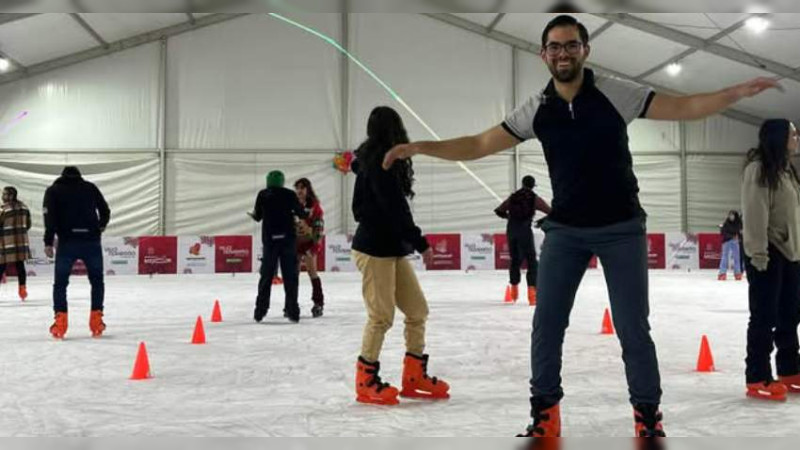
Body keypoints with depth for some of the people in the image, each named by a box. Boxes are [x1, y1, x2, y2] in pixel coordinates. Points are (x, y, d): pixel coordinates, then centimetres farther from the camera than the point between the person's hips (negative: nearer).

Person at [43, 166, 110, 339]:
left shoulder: (53, 190, 9)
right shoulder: (90, 188, 12)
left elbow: (50, 216, -4)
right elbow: (105, 211, 14)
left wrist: (48, 242, -5)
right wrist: (100, 227, 35)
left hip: (67, 242, -1)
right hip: (91, 241, 1)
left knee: (60, 283, 10)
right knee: (97, 281, 15)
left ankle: (60, 321, -1)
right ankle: (96, 319, 8)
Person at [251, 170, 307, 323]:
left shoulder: (262, 195, 2)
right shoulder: (289, 194, -2)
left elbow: (258, 216, 10)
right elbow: (301, 214, 0)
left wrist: (253, 214, 32)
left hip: (269, 238, 1)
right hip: (288, 238, -1)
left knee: (266, 275, 9)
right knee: (290, 276, 4)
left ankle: (260, 311, 10)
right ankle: (292, 312, 2)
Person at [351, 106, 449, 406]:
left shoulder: (372, 162, 14)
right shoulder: (380, 164, -15)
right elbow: (395, 209, -20)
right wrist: (421, 243, -18)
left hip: (392, 248, 10)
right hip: (374, 249, -10)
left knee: (418, 310, 8)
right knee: (382, 315, -6)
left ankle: (414, 377, 17)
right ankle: (366, 382, 8)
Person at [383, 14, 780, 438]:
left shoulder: (616, 93, -8)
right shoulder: (535, 110, -3)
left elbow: (682, 108, -6)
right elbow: (479, 145, 0)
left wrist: (738, 91, -18)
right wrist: (419, 146, -7)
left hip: (622, 228, -2)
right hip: (564, 229, 2)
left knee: (633, 328, 1)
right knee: (546, 323, 3)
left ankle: (648, 415, 18)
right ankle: (544, 411, 18)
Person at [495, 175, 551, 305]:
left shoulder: (513, 197, 13)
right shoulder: (534, 199, 2)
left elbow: (499, 211, 13)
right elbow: (550, 212, 0)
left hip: (511, 229, 5)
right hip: (525, 230, -4)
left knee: (515, 259, 19)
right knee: (532, 261, -1)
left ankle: (514, 289, 30)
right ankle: (532, 291, -14)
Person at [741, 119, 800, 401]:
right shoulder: (759, 168, -11)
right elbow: (755, 213, -18)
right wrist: (759, 252, -23)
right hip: (767, 253, -9)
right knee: (765, 316, -5)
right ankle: (758, 379, 2)